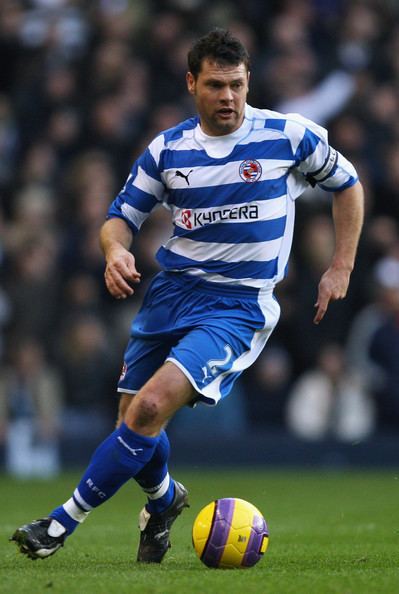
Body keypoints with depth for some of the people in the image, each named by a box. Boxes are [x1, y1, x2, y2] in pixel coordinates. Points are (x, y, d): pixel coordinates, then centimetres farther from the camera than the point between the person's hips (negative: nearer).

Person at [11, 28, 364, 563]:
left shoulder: (289, 136, -5)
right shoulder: (168, 149, 3)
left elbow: (348, 184, 11)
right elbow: (121, 217, 10)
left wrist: (341, 268, 6)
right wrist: (115, 250, -14)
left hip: (240, 304, -4)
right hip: (171, 293, 4)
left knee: (150, 406, -23)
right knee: (134, 422, 5)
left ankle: (62, 523, -15)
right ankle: (164, 500, 40)